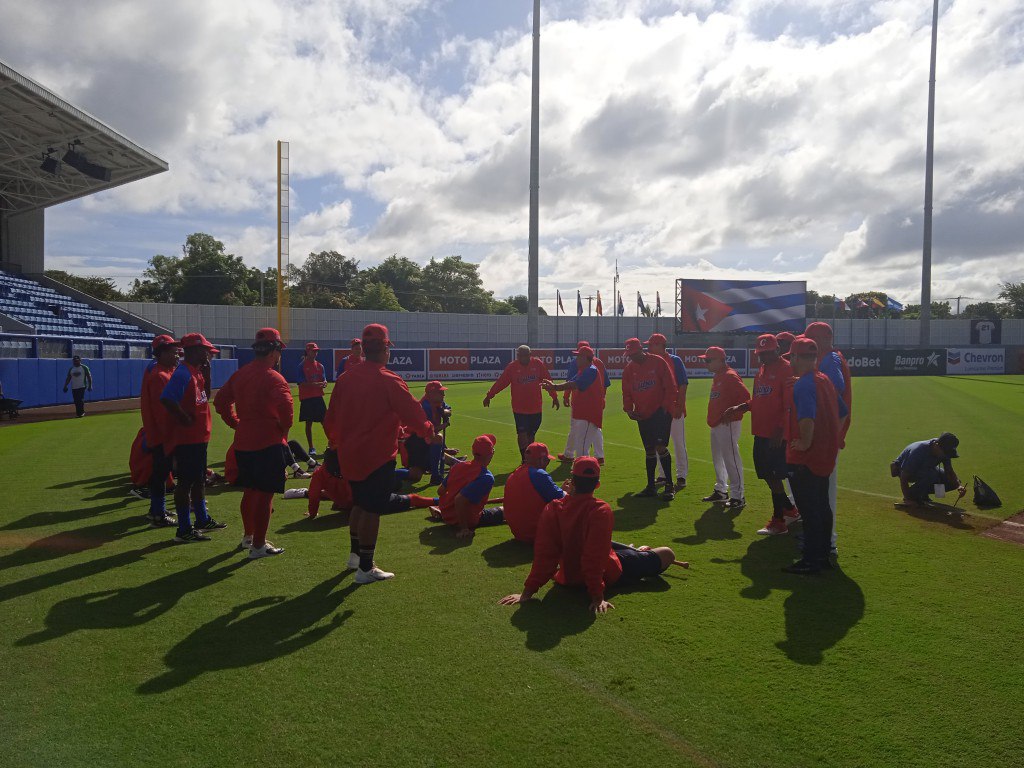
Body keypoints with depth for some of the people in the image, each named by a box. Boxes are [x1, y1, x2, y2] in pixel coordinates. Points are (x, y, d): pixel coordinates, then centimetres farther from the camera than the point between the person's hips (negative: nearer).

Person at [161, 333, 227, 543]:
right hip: (186, 438, -10)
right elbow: (166, 399, -29)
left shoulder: (197, 371, 11)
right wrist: (186, 419, -21)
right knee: (185, 482, -3)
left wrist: (207, 373, 9)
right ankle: (184, 531, 4)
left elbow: (205, 396, 20)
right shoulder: (183, 372, -19)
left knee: (199, 479, 20)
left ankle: (202, 520, 34)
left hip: (199, 437, 10)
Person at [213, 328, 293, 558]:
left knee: (250, 491, 21)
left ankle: (248, 536, 35)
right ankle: (258, 546, 6)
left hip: (243, 442, 8)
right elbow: (286, 408, -29)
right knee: (265, 494, 0)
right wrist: (284, 428, -10)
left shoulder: (240, 374, 10)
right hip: (269, 444, -8)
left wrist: (236, 424, 16)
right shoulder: (273, 378, -16)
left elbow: (220, 401, 17)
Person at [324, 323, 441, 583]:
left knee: (359, 504, 23)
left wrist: (334, 440, 30)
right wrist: (430, 433, 6)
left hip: (349, 454, 7)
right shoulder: (388, 381, -16)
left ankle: (355, 554, 35)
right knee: (372, 510, 1)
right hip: (378, 456, -7)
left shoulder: (346, 377, 3)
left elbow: (331, 415, 13)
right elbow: (411, 412, -11)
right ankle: (365, 568, 8)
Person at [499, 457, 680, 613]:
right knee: (667, 554, 8)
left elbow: (543, 554, -20)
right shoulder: (601, 510, -28)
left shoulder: (552, 510, -18)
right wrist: (597, 596, -27)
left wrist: (528, 591, -17)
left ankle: (636, 551, 50)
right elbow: (595, 557, -31)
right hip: (607, 575, -5)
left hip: (568, 577, 5)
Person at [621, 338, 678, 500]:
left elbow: (671, 387, -6)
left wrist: (666, 407, -11)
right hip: (642, 415, 5)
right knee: (649, 450, 10)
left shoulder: (658, 362, -6)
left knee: (660, 447, -15)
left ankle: (669, 485, -5)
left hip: (661, 412, -5)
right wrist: (629, 409, -3)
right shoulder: (628, 369, 7)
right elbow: (626, 393, 12)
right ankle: (650, 486, 19)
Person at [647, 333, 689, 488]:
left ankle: (681, 476, 6)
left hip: (674, 409, -6)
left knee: (679, 443, 0)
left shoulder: (675, 360, -5)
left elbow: (683, 385, -8)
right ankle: (662, 475, 21)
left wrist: (680, 406, -15)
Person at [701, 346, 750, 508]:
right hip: (716, 424, 11)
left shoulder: (730, 376, -16)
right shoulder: (717, 376, 15)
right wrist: (714, 418, 16)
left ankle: (738, 496, -2)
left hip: (728, 425, -11)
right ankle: (721, 491, 30)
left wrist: (733, 413, -20)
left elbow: (745, 395, -23)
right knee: (718, 459, 18)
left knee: (731, 459, -8)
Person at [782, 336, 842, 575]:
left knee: (809, 511, -2)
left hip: (804, 458, -9)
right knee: (822, 507, 17)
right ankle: (823, 555, 26)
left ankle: (811, 561, 6)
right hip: (825, 455, 9)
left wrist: (805, 442, -19)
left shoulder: (802, 385, -18)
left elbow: (806, 418, -29)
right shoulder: (824, 380, 11)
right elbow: (840, 412, 18)